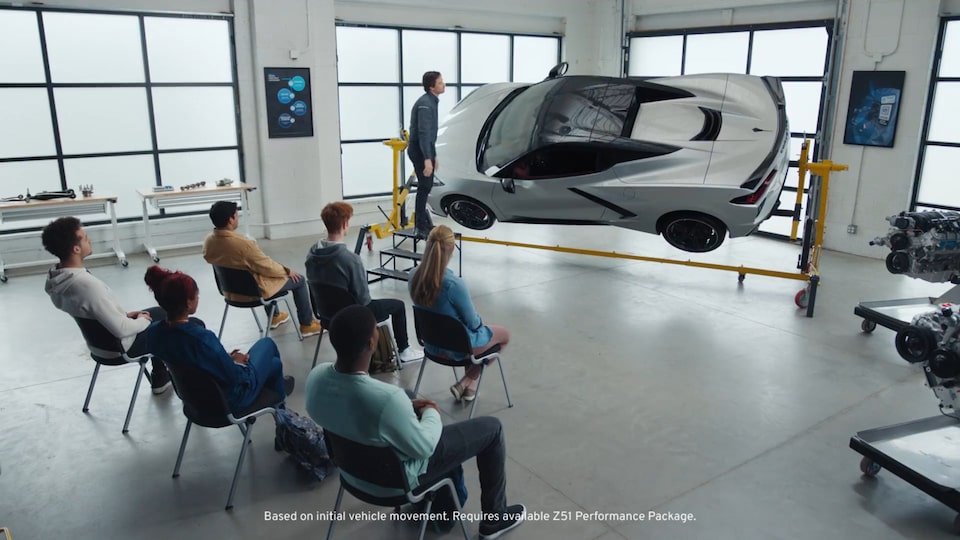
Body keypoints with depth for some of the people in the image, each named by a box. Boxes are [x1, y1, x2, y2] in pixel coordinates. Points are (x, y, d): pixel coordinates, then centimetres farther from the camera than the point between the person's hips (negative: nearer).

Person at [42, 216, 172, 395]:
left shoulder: (56, 277, -8)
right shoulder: (87, 284, -37)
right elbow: (121, 330, -32)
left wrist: (124, 314, 6)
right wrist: (143, 321, -12)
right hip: (120, 345, -9)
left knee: (162, 313, 25)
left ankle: (160, 378, 33)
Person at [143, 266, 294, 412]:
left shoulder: (153, 332, -15)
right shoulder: (201, 337, -39)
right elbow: (233, 376, -26)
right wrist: (236, 362, -4)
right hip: (230, 399, -6)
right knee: (266, 344, 24)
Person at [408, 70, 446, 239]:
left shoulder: (432, 102, 15)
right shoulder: (425, 104, -17)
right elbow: (423, 133, -24)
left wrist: (434, 156, 23)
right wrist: (427, 159, -29)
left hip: (425, 150, 10)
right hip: (420, 151, -10)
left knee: (426, 187, 13)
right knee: (424, 187, -7)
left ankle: (424, 224, 22)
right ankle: (422, 228, -2)